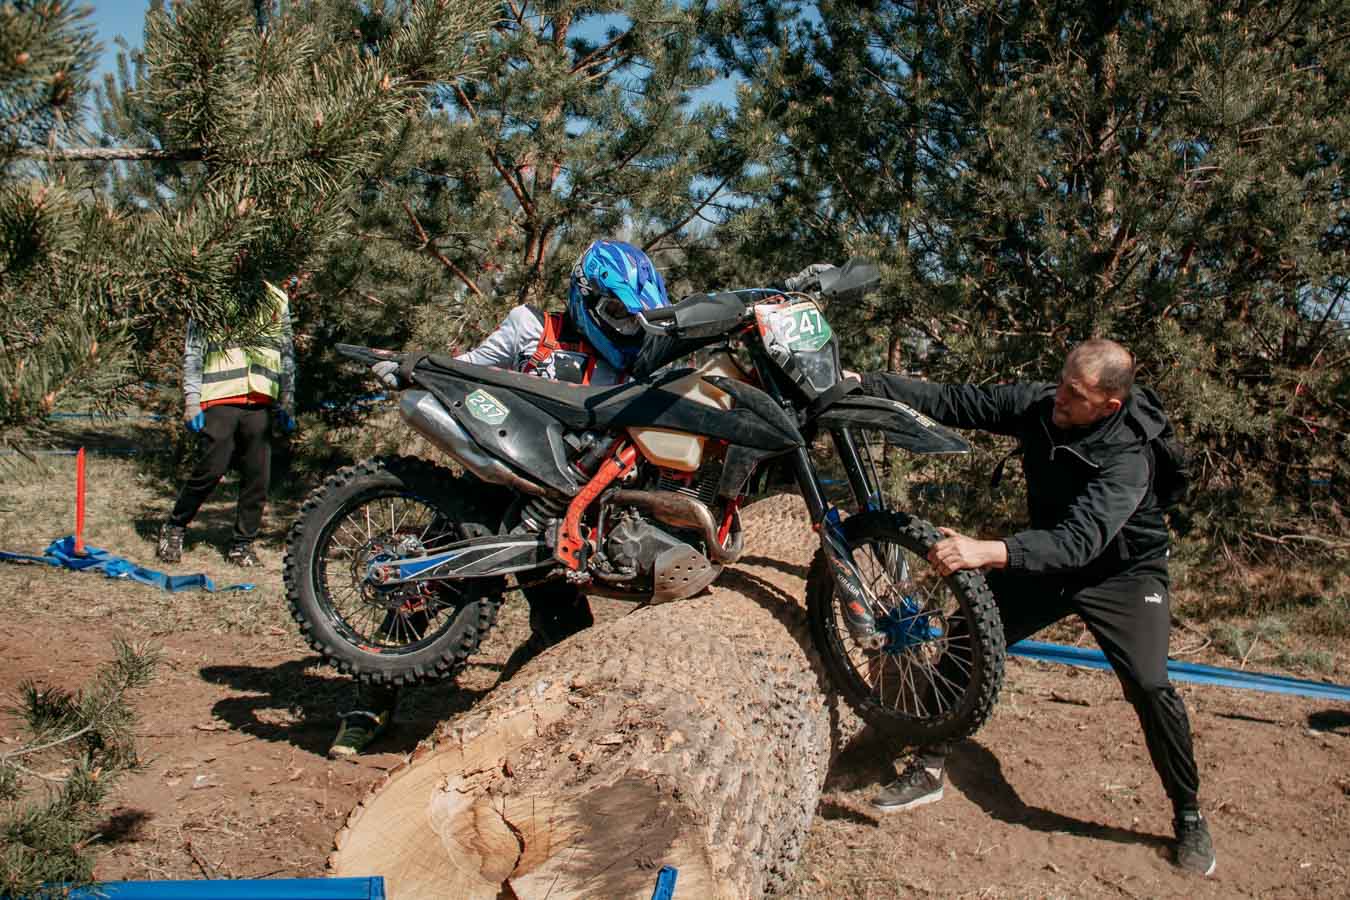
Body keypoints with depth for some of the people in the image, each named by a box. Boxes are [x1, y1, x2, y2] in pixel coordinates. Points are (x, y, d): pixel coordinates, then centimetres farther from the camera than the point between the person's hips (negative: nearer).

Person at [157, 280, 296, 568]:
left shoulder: (277, 301, 15)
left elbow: (287, 357, 18)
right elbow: (193, 353, 4)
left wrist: (287, 407, 14)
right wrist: (191, 401, -5)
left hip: (260, 404, 3)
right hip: (221, 401, -3)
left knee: (257, 478, 3)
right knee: (210, 472, -5)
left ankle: (242, 544, 15)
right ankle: (173, 529, 15)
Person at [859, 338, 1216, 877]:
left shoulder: (1126, 459, -33)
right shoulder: (1037, 404, -18)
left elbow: (1079, 539, -46)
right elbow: (952, 402, -15)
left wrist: (987, 552, -60)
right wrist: (863, 383, -25)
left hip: (1121, 570, -5)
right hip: (1047, 555, 5)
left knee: (1150, 687, -20)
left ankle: (1188, 816, 5)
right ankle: (929, 769, 8)